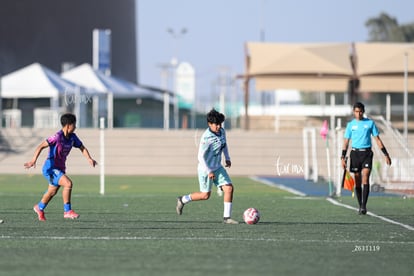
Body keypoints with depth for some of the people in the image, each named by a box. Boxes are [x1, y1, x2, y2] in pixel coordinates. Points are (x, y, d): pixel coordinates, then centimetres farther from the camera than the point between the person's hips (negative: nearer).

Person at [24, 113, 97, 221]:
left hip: (60, 169, 9)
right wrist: (34, 160, -33)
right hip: (51, 169, -9)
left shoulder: (72, 137, -1)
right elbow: (41, 146, -23)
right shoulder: (58, 137, -23)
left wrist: (89, 158, -10)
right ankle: (67, 211, -16)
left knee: (52, 192, 24)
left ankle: (40, 208, 50)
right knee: (68, 183, -25)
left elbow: (82, 148, 9)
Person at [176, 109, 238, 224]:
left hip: (217, 168, 7)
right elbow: (201, 156, -24)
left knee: (229, 188, -6)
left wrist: (227, 158, 18)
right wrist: (209, 171, -23)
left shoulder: (222, 131, -3)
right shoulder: (206, 138, -26)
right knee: (205, 195, 4)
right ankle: (183, 200, 27)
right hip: (206, 169, -7)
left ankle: (227, 217, 0)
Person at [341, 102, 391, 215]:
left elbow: (377, 139, 8)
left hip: (367, 153, -1)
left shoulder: (370, 123, 6)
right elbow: (346, 142, 8)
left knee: (365, 179, -15)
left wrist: (386, 154, 4)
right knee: (357, 181, 3)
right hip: (355, 153, 1)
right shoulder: (350, 124, 7)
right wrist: (343, 158, -3)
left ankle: (364, 206, -19)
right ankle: (360, 206, 12)